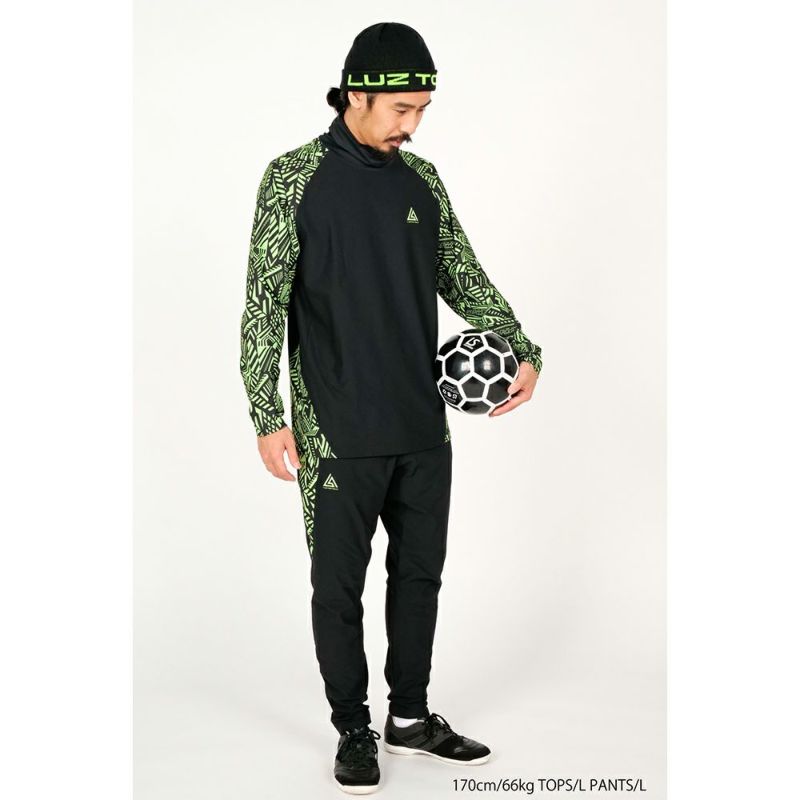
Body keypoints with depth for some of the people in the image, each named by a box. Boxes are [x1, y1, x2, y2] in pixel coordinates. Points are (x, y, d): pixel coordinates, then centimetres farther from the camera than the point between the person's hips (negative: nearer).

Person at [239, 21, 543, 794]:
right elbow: (264, 303, -8)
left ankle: (411, 715, 29)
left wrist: (523, 353, -1)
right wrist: (267, 418, -13)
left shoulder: (422, 179, 8)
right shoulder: (294, 178, -7)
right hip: (338, 434, -5)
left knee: (420, 571, 13)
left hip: (424, 426, 5)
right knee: (339, 584, 6)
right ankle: (353, 730, 21)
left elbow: (465, 279, 14)